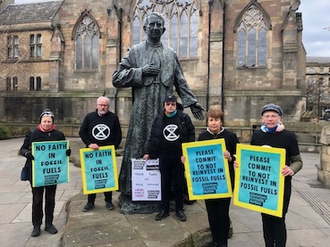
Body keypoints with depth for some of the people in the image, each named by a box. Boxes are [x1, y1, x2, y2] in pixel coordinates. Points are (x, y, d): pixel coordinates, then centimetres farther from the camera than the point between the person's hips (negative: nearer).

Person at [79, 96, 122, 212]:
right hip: (92, 152, 1)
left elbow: (118, 134, 5)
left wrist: (114, 147, -5)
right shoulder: (89, 116, 3)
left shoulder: (113, 117, 1)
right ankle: (90, 202, 20)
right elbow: (82, 132, 4)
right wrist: (89, 144, -10)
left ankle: (108, 201, 20)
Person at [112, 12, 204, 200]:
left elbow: (181, 82, 16)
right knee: (139, 147, 0)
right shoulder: (135, 51, 9)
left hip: (166, 110, 2)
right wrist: (140, 71, -8)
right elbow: (116, 78, 3)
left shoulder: (171, 54, 16)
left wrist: (192, 102, 9)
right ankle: (135, 188, 12)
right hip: (142, 110, -2)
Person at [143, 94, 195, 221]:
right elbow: (153, 137, 7)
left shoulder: (184, 118, -3)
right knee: (165, 184, 10)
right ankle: (164, 209, 24)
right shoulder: (158, 119, 3)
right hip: (164, 156, 2)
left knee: (179, 183, 9)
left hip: (179, 156, -1)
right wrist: (148, 152, 6)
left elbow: (191, 134, 2)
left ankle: (179, 210, 24)